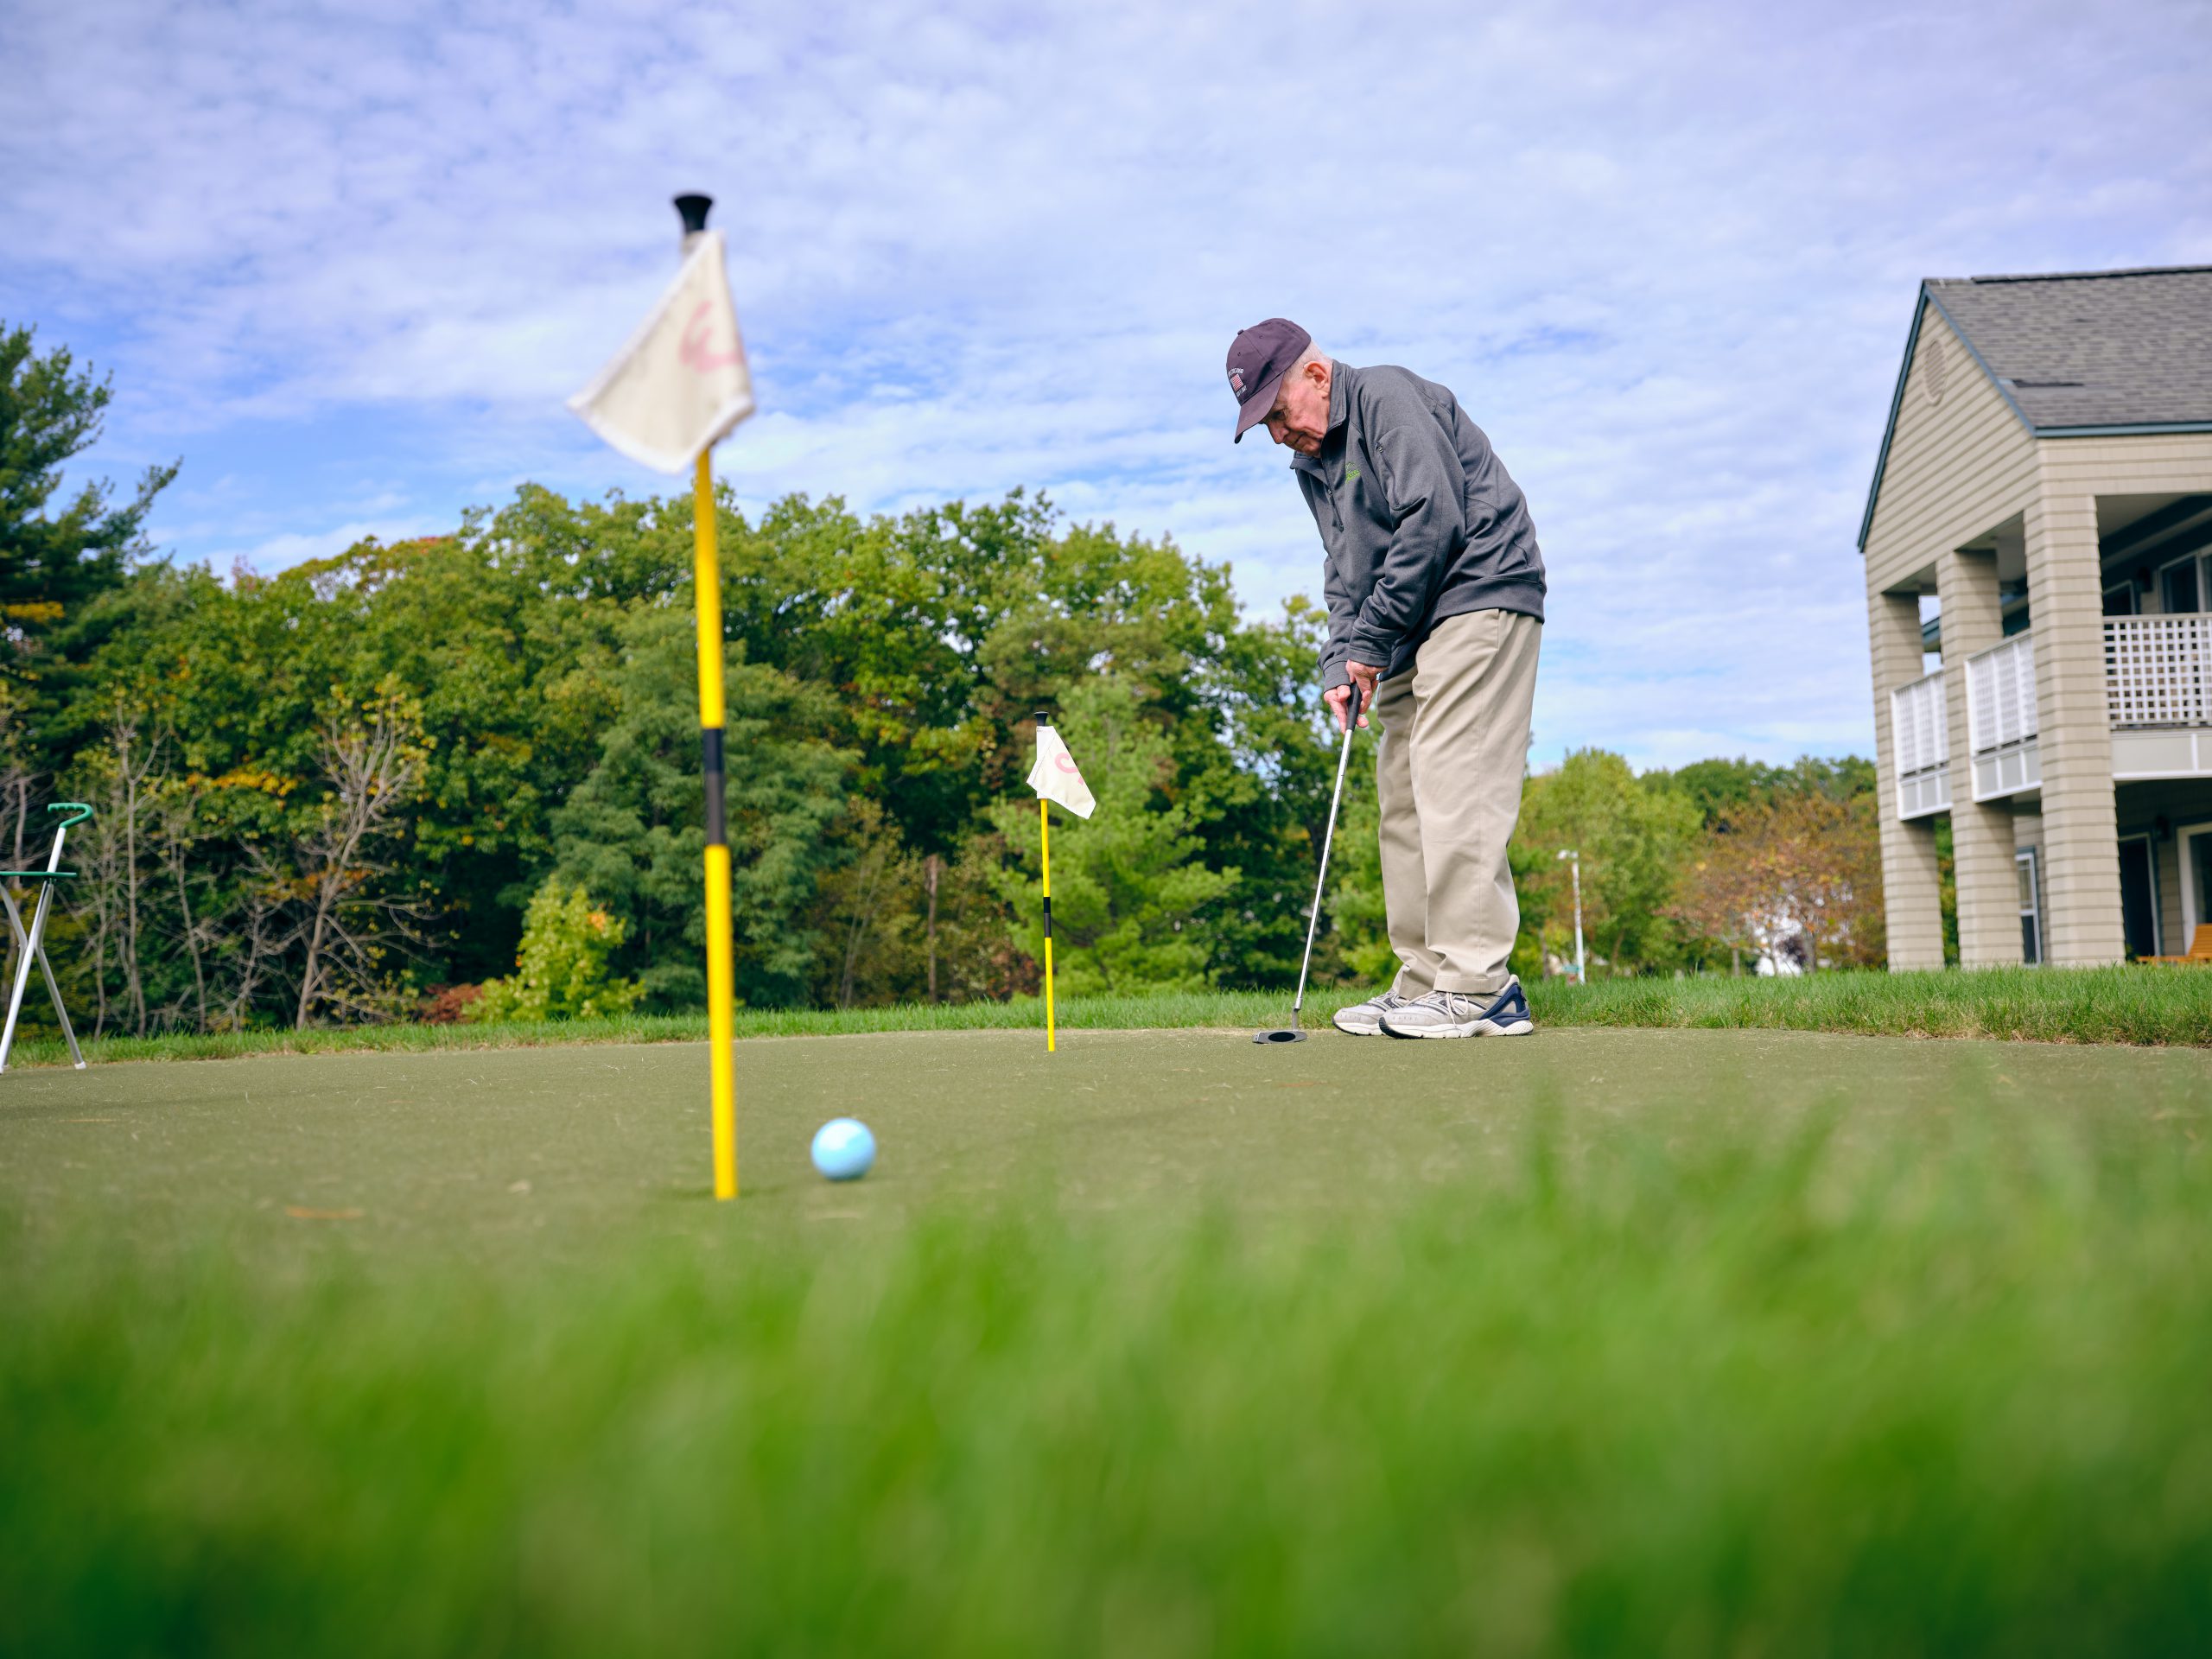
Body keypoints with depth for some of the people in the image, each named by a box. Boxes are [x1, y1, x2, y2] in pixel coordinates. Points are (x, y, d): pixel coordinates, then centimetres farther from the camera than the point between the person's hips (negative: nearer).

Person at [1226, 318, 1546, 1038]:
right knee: (1404, 798, 6)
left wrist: (1371, 641, -13)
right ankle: (1425, 984, 10)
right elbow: (1346, 575, 17)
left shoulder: (1388, 398, -9)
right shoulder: (1312, 464, 18)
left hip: (1478, 598, -10)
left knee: (1453, 790, -16)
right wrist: (1341, 662, -1)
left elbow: (1434, 520, -19)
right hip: (1412, 637, 10)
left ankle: (1478, 990, -17)